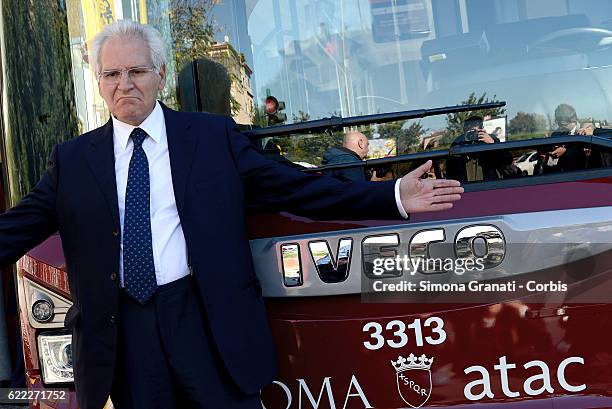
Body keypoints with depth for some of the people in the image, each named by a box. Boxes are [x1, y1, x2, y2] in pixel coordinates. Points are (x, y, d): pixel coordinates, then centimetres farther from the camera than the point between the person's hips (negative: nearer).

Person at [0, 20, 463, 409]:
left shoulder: (214, 135, 1)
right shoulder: (72, 159, 7)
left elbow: (296, 188, -1)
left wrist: (393, 196, -8)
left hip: (207, 321, -1)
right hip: (120, 333, 2)